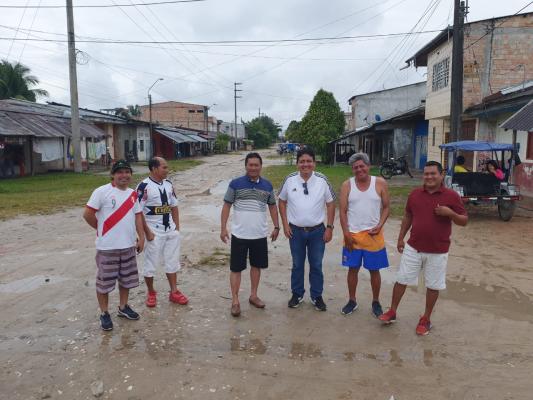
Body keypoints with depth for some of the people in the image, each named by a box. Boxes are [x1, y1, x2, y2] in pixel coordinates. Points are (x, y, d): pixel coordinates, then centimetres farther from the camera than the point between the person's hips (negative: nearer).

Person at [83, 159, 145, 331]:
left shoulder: (133, 194, 7)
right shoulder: (102, 192, -13)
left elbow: (137, 216, 12)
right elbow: (87, 214, -13)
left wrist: (141, 237, 7)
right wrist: (101, 229, -1)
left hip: (128, 245, 6)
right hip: (107, 247, -6)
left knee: (126, 279, 17)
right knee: (104, 281, 6)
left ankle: (123, 307, 35)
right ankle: (104, 313, 22)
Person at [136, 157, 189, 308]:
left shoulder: (168, 184, 5)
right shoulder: (144, 187, -15)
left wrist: (177, 227, 7)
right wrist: (147, 233, -15)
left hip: (170, 230, 6)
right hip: (154, 232, -6)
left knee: (172, 262, 13)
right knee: (150, 263, 7)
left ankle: (174, 292, 26)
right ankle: (151, 293, 25)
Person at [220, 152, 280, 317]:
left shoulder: (267, 185, 4)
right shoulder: (235, 184, -6)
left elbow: (272, 206, 13)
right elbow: (226, 206, -3)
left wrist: (276, 226, 6)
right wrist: (223, 228, -8)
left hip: (260, 235, 3)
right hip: (239, 235, -3)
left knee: (256, 266, 14)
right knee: (236, 268, 2)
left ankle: (253, 295, 31)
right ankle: (235, 301, 13)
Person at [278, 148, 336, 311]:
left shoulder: (322, 180, -6)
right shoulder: (290, 180, -5)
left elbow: (331, 204, 0)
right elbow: (282, 202, 5)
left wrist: (329, 227, -3)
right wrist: (285, 224, -2)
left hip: (317, 231, 0)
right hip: (296, 231, 0)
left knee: (316, 265, 11)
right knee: (297, 265, 13)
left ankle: (317, 296, 27)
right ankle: (297, 294, 30)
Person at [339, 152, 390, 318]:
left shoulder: (380, 183, -3)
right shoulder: (347, 185, -2)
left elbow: (386, 207, 2)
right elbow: (342, 211, -3)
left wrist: (379, 226, -12)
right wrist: (346, 233, -9)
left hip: (373, 235, 0)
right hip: (352, 235, 1)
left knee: (374, 270, 9)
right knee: (352, 269, 10)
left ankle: (376, 302, 27)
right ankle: (352, 301, 27)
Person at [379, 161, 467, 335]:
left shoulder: (451, 196, -8)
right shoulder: (415, 194, 2)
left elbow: (464, 221, -4)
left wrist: (450, 213, -23)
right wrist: (401, 238, 11)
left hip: (437, 251, -2)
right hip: (413, 247, 3)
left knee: (433, 286, 10)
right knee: (401, 279, 8)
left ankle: (426, 319, 27)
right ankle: (392, 311, 24)